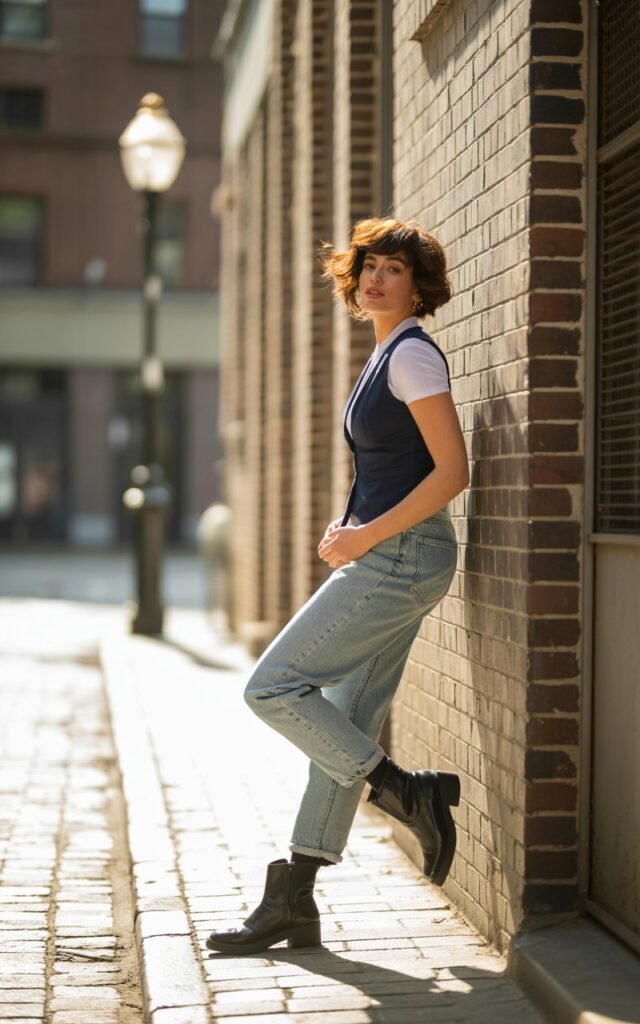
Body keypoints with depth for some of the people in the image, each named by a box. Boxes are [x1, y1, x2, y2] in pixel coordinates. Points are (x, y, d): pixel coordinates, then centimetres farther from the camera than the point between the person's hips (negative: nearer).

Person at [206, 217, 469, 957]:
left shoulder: (412, 354, -11)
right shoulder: (387, 356, 17)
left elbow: (453, 470, -18)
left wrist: (366, 536, -16)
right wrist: (353, 533, 11)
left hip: (402, 558, -9)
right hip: (386, 560, 9)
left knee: (273, 687, -8)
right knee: (344, 726, 8)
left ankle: (407, 792, 0)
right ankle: (292, 905, 12)